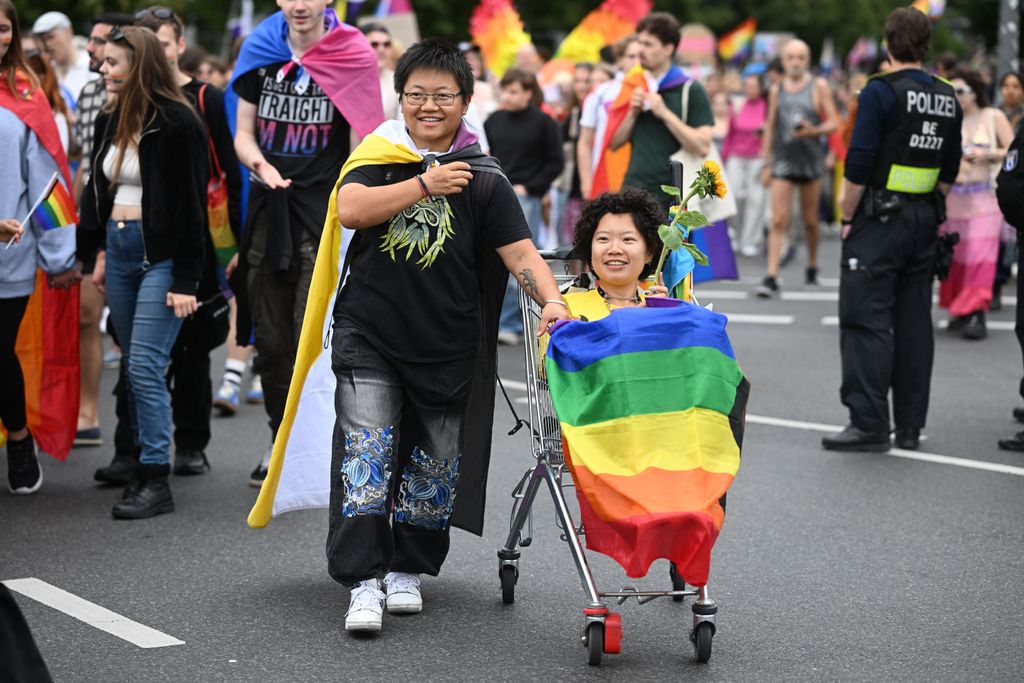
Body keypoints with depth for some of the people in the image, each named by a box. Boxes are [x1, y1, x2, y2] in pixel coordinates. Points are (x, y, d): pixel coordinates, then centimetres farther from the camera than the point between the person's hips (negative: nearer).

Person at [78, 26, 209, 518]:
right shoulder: (109, 122, 11)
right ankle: (145, 465, 16)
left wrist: (186, 280, -16)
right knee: (135, 368, 10)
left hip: (161, 255, -7)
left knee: (145, 367, -11)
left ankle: (157, 481, -7)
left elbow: (191, 205, -13)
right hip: (119, 251, 8)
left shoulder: (177, 123, -12)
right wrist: (90, 254, 13)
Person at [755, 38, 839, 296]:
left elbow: (833, 122, -2)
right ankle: (771, 277, -15)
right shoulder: (776, 90, 8)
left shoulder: (819, 86, 0)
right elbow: (770, 127, 12)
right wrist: (766, 163, 9)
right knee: (778, 220, -9)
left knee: (811, 220, 10)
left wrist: (813, 130, -22)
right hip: (782, 161, 1)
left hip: (810, 161, -1)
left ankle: (812, 266, 30)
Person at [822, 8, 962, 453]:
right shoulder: (947, 98, 9)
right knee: (914, 321, 10)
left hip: (879, 217, -7)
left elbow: (859, 164, -15)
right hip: (924, 222, 7)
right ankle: (910, 425, 13)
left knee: (866, 320, -5)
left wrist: (847, 217, -6)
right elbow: (949, 169, 13)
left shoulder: (881, 91, -11)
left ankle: (869, 424, -9)